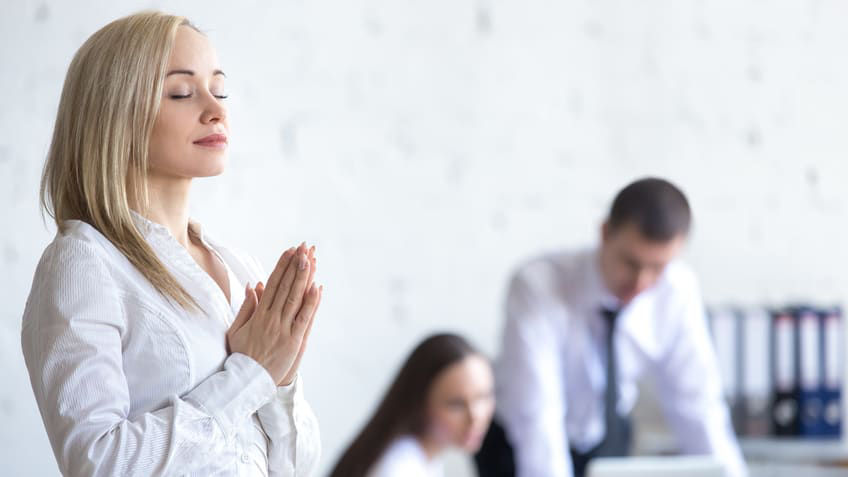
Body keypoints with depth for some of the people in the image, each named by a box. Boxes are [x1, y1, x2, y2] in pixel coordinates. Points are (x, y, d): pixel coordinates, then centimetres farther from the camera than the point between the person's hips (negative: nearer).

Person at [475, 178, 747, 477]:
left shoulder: (678, 288, -20)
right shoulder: (537, 285, -31)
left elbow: (695, 402, -14)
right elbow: (537, 416, -38)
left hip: (607, 441, 4)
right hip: (520, 448, -4)